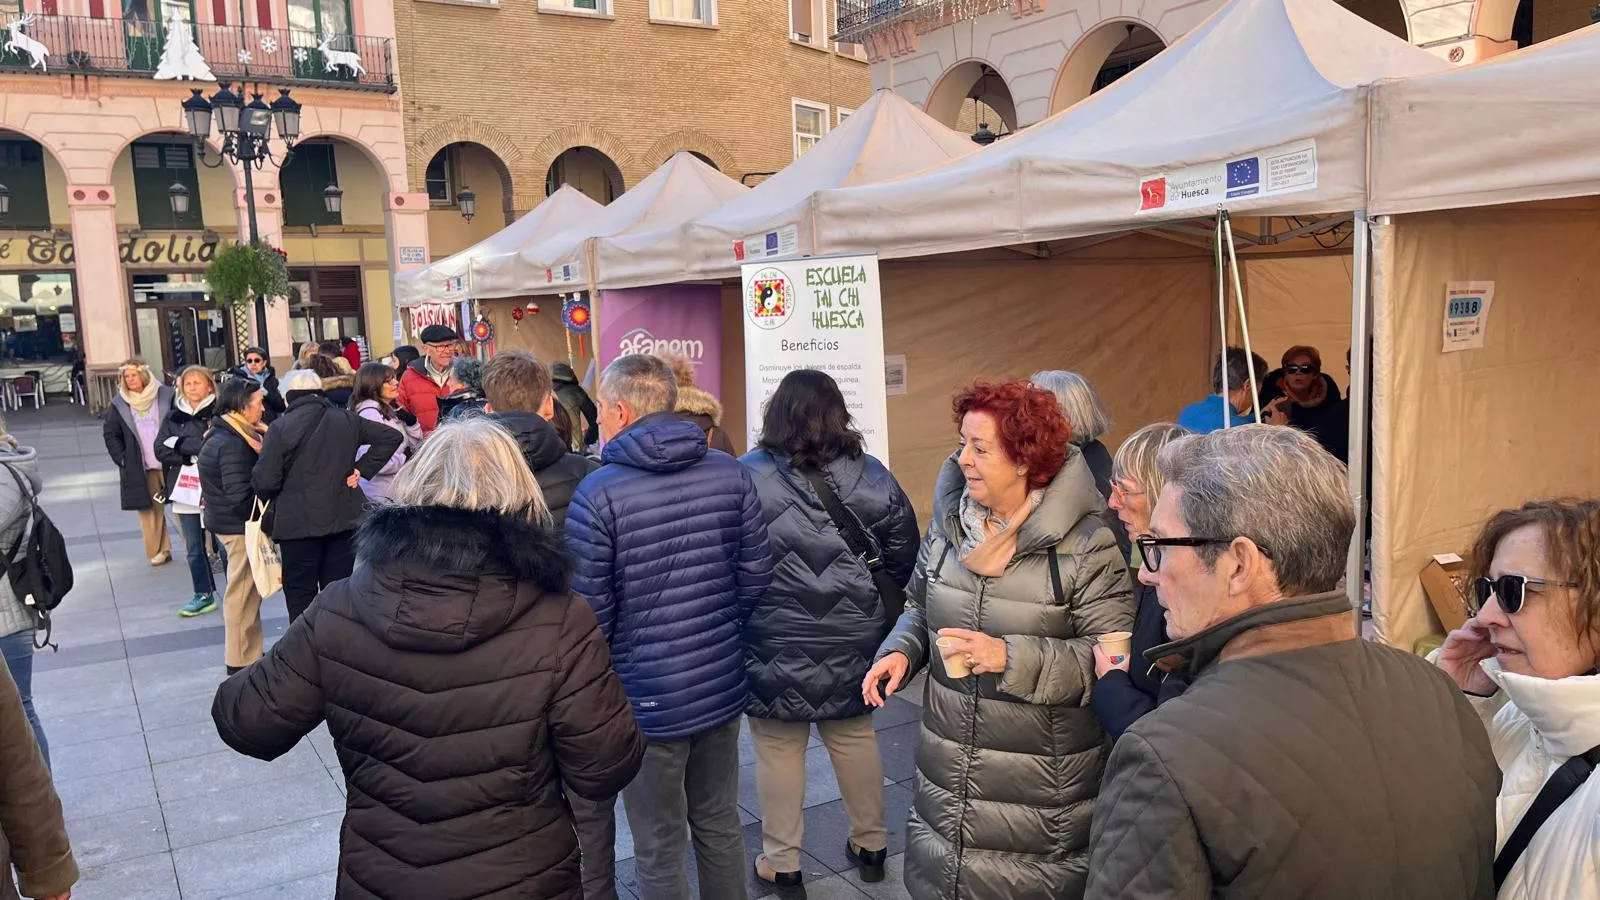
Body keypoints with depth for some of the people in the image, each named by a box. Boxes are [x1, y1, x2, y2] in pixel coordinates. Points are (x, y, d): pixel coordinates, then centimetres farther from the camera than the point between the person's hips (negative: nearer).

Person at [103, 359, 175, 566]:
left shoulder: (165, 395, -1)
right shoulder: (119, 404, 4)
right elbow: (110, 434, 11)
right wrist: (122, 458, 1)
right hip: (140, 468, 2)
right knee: (149, 509, 1)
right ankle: (158, 550, 9)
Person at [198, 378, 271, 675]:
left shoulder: (220, 436, 9)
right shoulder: (233, 445, -22)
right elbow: (240, 494, -25)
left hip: (231, 522, 10)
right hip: (241, 526, -10)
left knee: (244, 592, 18)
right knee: (243, 594, 0)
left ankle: (247, 654, 29)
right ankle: (242, 661, 9)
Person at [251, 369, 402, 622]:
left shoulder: (280, 428, -8)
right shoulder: (346, 420, 4)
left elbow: (264, 482, -12)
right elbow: (391, 436, 4)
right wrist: (361, 469, 3)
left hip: (299, 523, -3)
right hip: (344, 518, 4)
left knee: (300, 595, 7)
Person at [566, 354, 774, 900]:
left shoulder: (597, 495, -17)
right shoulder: (731, 474, -4)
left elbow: (590, 612, -14)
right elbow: (756, 575, 2)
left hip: (647, 698, -4)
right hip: (723, 686, 5)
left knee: (660, 851, 12)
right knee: (720, 826, 22)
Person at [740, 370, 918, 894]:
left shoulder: (745, 478, -12)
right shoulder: (874, 477, -1)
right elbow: (904, 565, 5)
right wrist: (873, 616, 19)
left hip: (774, 650, -3)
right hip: (853, 645, 4)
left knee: (778, 749, 11)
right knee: (856, 737, 20)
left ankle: (781, 863, 23)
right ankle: (871, 846, 36)